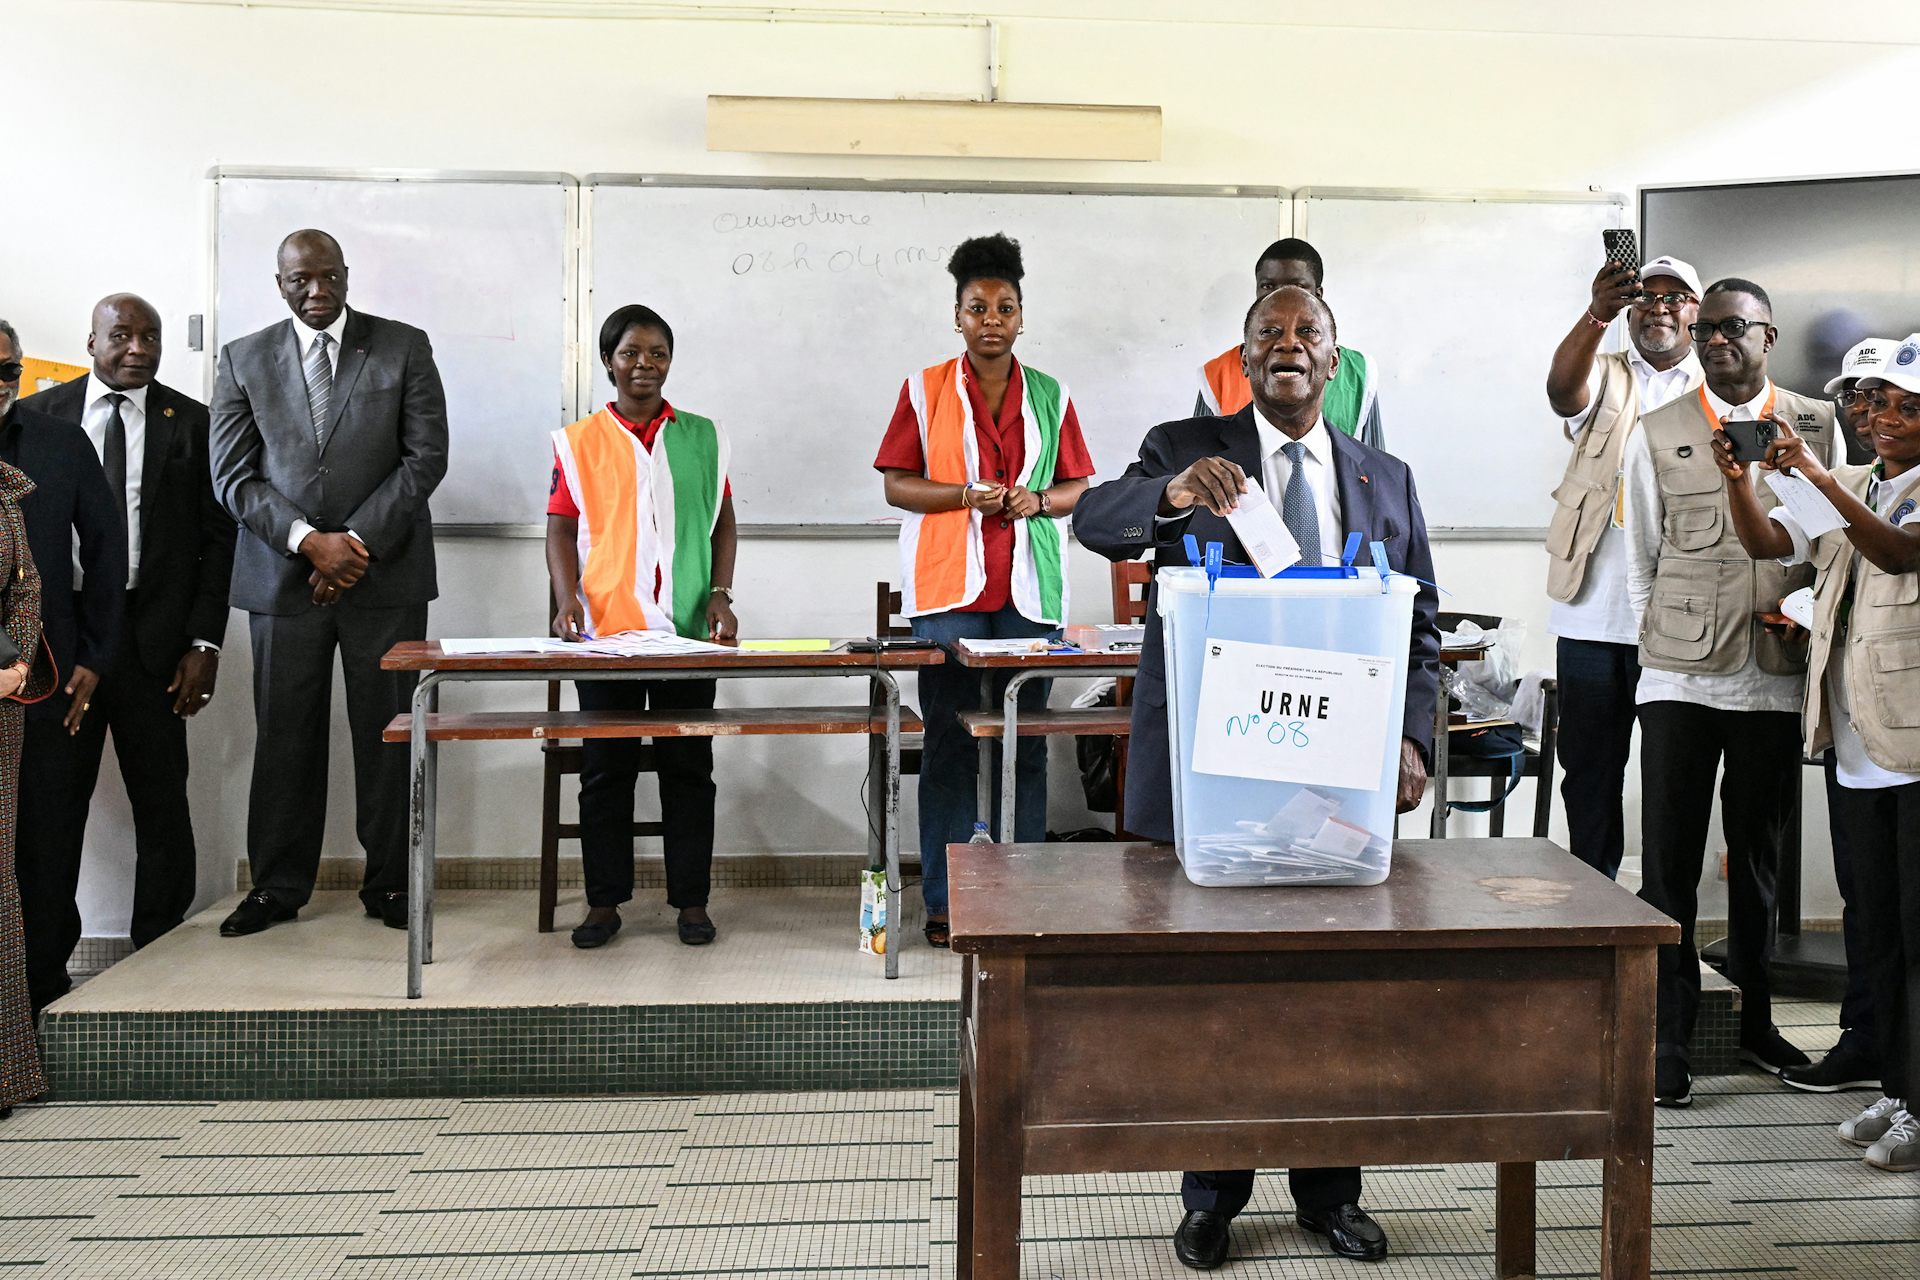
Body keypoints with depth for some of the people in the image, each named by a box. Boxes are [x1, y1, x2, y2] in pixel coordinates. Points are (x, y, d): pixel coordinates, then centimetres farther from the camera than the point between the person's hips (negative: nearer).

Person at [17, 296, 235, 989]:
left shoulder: (192, 422, 5)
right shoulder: (37, 415, 8)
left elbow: (218, 537, 3)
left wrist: (205, 643, -4)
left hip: (154, 640, 0)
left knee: (163, 803, 4)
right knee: (50, 802, 5)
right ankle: (43, 966, 16)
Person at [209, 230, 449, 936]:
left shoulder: (404, 347, 5)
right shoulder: (244, 360, 10)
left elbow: (426, 456, -2)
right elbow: (233, 477, 4)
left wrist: (357, 542, -10)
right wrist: (308, 540, -11)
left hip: (385, 573, -1)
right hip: (283, 577, 2)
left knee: (386, 732, 2)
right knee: (284, 735, 5)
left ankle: (389, 884, 13)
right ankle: (277, 887, 17)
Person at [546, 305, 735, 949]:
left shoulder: (701, 436, 10)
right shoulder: (579, 442, 6)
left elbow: (723, 521, 11)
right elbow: (561, 528, 3)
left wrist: (721, 593, -2)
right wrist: (568, 599, -12)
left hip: (687, 630, 1)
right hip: (606, 629, -1)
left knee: (688, 766, 5)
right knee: (606, 768, 5)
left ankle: (691, 899, 16)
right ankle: (604, 901, 16)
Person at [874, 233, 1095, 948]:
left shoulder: (1049, 396, 12)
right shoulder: (925, 391, 6)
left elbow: (1078, 486, 14)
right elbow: (895, 484, 3)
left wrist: (1038, 500, -7)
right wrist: (966, 495, -12)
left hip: (1029, 591, 2)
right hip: (948, 591, -2)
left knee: (1025, 745, 3)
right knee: (950, 743, -1)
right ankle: (946, 904, 6)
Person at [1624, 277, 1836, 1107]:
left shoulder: (1816, 426, 7)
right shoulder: (1658, 433, 6)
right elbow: (1640, 558, 8)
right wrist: (1666, 646, 4)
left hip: (1778, 678, 1)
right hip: (1679, 679, -1)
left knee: (1759, 854, 12)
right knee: (1669, 862, -1)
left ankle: (1755, 1018, 28)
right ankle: (1668, 1038, 7)